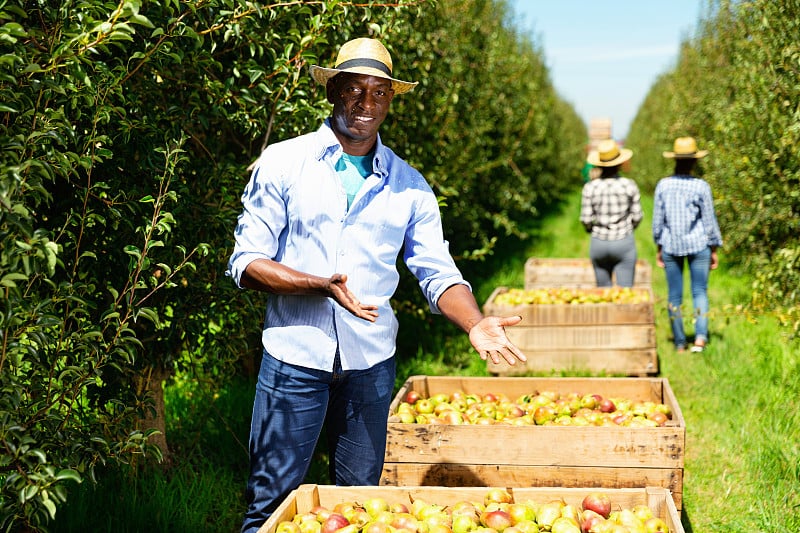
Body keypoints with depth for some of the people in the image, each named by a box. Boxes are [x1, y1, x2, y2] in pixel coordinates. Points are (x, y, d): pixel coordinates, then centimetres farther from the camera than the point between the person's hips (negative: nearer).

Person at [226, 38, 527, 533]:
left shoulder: (409, 185, 5)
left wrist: (476, 324, -17)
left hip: (370, 362, 3)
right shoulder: (282, 162, -2)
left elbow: (438, 273, 3)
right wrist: (322, 285, -20)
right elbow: (246, 263, -5)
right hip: (295, 355, -2)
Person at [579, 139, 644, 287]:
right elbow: (637, 216, -2)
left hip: (598, 243, 2)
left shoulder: (590, 187, -6)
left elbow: (586, 219, -5)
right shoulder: (629, 185, -7)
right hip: (624, 242, -1)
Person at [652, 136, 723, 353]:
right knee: (700, 291, 5)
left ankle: (680, 343, 13)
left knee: (674, 295, 8)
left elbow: (657, 220, 1)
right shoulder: (701, 186, -9)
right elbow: (709, 221, -3)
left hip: (670, 245, 2)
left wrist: (659, 248, 12)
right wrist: (714, 249, 6)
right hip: (698, 244, -1)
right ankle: (700, 336, -14)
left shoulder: (663, 185, -4)